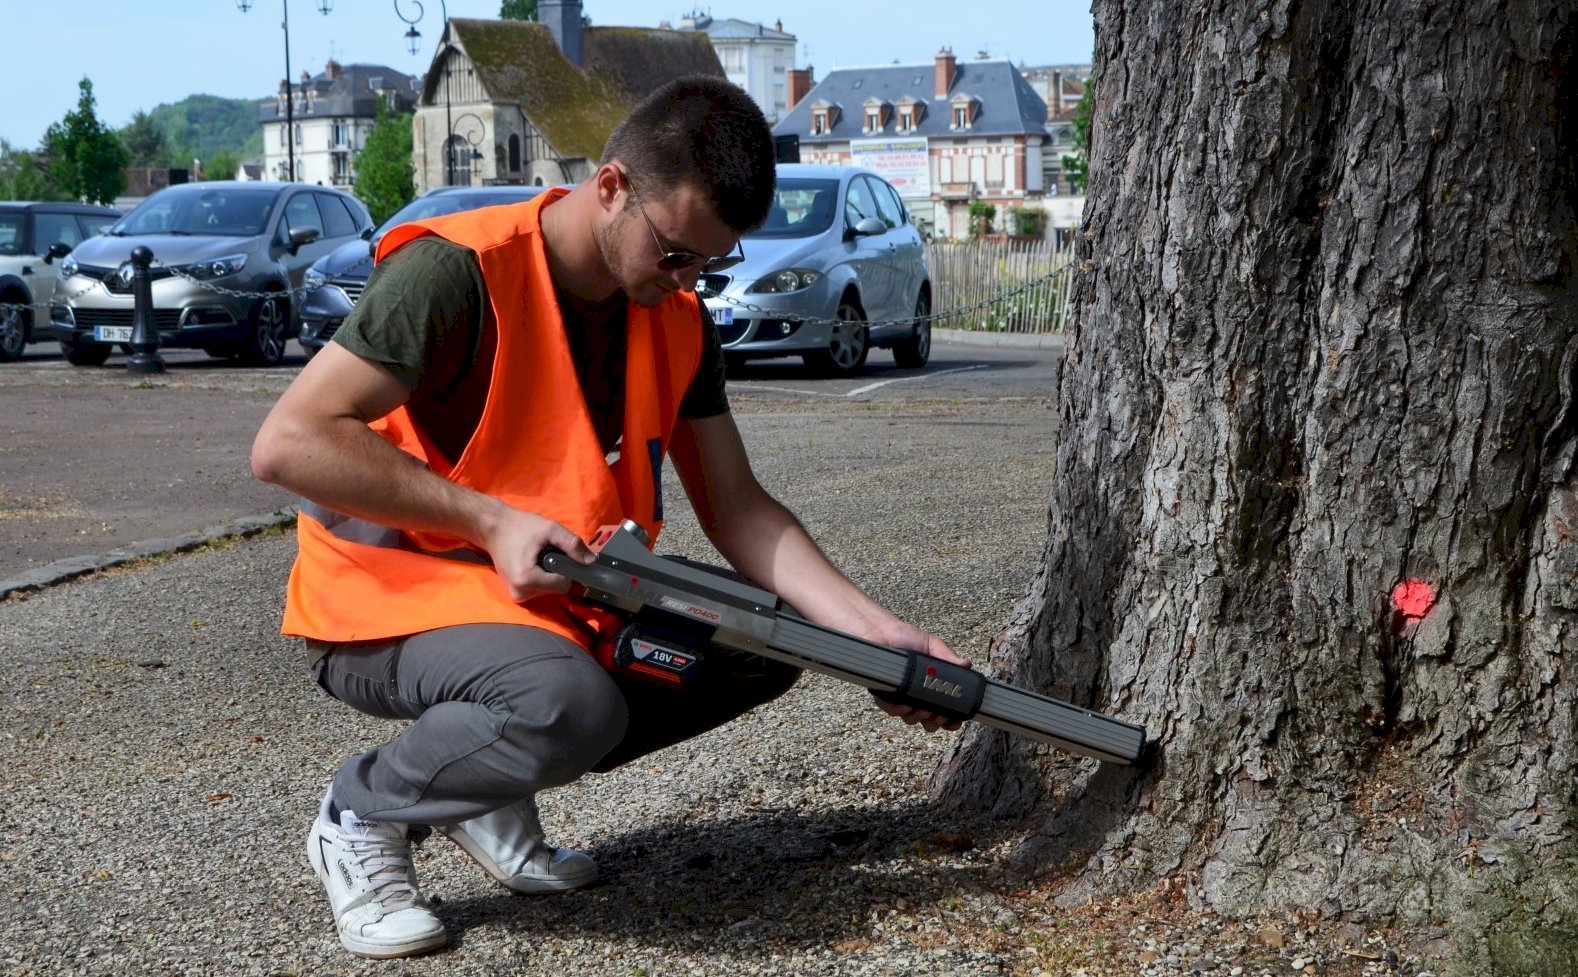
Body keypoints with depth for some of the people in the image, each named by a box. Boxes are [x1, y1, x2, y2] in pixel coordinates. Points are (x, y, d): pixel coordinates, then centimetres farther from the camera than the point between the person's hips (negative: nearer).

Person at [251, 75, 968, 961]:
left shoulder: (679, 322, 1)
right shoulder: (462, 273, -22)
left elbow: (738, 511, 2)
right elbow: (287, 443, -25)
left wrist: (879, 635, -11)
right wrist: (491, 521, -27)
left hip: (562, 600, 8)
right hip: (393, 599, -8)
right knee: (573, 705, -36)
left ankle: (493, 788, 6)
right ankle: (363, 817, -5)